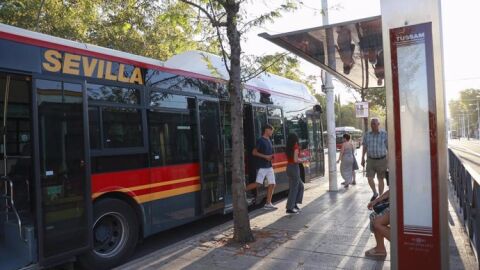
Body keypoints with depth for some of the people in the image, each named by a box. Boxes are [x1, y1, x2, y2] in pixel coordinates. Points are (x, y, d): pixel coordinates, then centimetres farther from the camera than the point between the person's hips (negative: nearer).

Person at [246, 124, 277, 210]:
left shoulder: (269, 140, 16)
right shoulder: (260, 140, -8)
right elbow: (254, 152, -13)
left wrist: (271, 157, 4)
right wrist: (265, 156, -18)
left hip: (269, 166, 8)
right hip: (262, 166, -8)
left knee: (272, 184, 3)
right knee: (258, 183, -14)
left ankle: (268, 204, 10)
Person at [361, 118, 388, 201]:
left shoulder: (384, 134, -6)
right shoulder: (367, 135, 2)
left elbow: (388, 147, -3)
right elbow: (364, 147, 8)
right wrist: (362, 159, 6)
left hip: (381, 160, -2)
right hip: (370, 160, 2)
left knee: (380, 179, 5)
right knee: (369, 178, -6)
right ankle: (375, 193, 19)